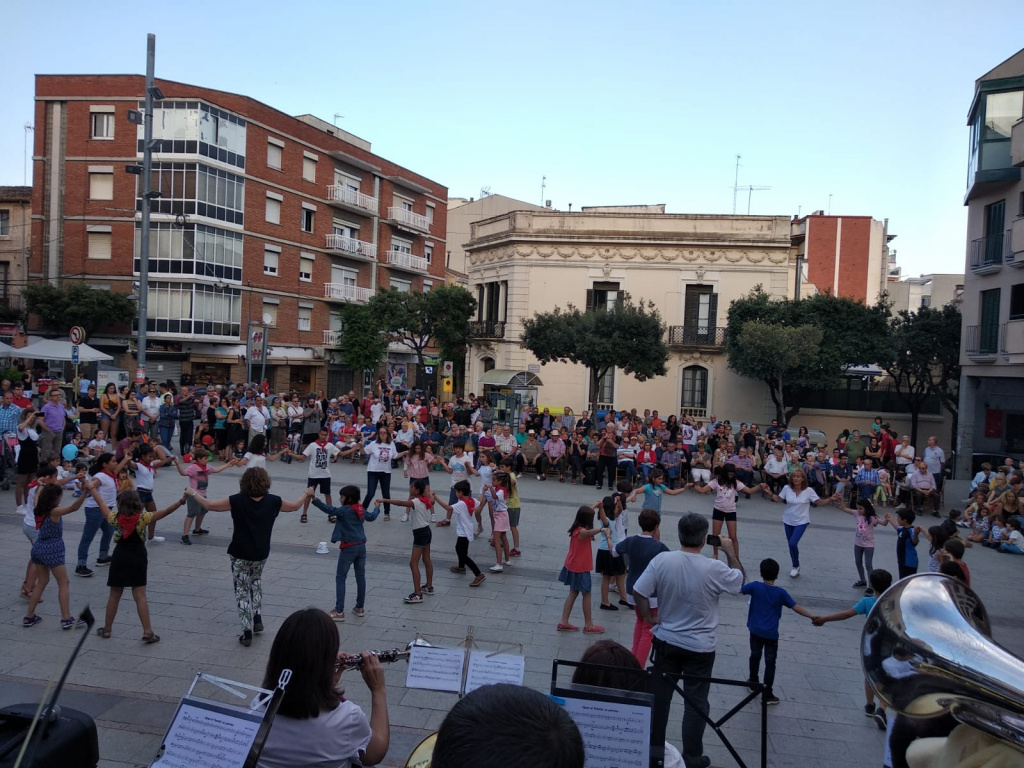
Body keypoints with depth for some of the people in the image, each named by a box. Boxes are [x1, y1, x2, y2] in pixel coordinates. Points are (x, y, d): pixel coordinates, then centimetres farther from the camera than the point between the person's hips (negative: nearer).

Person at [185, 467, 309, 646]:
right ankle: (257, 618, 25)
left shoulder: (237, 500, -15)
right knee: (256, 581, 30)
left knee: (242, 591, 9)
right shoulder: (273, 501, -8)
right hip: (261, 554, 3)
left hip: (240, 554, -3)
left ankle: (247, 632, 9)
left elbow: (209, 505, -8)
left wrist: (192, 493, 8)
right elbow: (294, 506, 8)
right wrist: (306, 494, 27)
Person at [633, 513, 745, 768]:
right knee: (696, 704, 13)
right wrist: (730, 551, 10)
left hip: (666, 641, 3)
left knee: (659, 697, 17)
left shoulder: (662, 560, -15)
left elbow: (638, 592, -12)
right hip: (700, 648, -2)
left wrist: (649, 617, 2)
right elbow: (741, 579, 2)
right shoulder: (715, 569, -19)